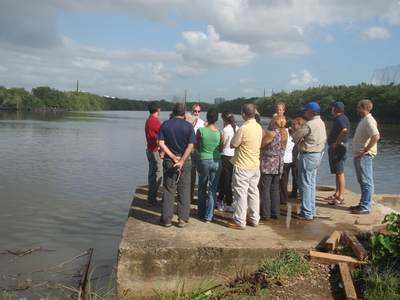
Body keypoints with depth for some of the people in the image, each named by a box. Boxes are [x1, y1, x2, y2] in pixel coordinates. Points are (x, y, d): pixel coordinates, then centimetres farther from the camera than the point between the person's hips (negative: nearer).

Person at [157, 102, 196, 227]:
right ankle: (183, 219, 9)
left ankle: (166, 219, 11)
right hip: (185, 161, -1)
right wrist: (181, 161, -14)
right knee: (184, 189, 7)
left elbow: (161, 143, -8)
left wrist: (173, 157, -10)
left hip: (169, 160, 1)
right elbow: (190, 146, -13)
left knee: (168, 189, 7)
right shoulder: (188, 126, -5)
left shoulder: (165, 124, -1)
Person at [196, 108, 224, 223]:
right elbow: (221, 149, 4)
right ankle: (209, 216, 8)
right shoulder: (220, 133, -7)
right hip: (216, 162, 1)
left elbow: (197, 147, 1)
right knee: (213, 189, 7)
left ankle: (201, 213, 27)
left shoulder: (201, 131, -11)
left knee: (202, 188, 18)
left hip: (203, 161, 0)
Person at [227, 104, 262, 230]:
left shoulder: (243, 128, -21)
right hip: (255, 165, 7)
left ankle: (239, 222, 7)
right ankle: (254, 219, 24)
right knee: (254, 192, 14)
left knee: (241, 194, 0)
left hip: (242, 167, -7)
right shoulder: (259, 127, 3)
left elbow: (233, 145, -12)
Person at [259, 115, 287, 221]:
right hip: (278, 165, 8)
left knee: (265, 189, 0)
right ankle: (275, 213, 20)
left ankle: (265, 214, 3)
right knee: (275, 189, 15)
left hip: (268, 165, -7)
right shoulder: (284, 134, 6)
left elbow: (260, 146, -11)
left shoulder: (271, 134, -17)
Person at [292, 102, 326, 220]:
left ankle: (306, 213, 2)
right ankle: (312, 210, 25)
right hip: (318, 154, 10)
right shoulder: (321, 122, 9)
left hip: (308, 156, -10)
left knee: (305, 184, -2)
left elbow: (295, 136, -17)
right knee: (311, 183, 17)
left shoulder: (309, 124, -21)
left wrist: (299, 138, 6)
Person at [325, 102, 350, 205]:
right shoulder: (339, 119, 16)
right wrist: (335, 143, 11)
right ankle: (337, 194, 26)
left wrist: (337, 143, -26)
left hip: (339, 147, -11)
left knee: (340, 173, -8)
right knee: (337, 172, 16)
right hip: (335, 148, 11)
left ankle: (341, 198, -5)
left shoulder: (340, 119, -17)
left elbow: (344, 131, -35)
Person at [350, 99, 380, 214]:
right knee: (362, 182, 17)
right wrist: (358, 153, 14)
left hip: (364, 156, -11)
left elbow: (376, 136, -30)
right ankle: (363, 204, 26)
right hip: (359, 156, 11)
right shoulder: (364, 120, 16)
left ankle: (365, 207, -1)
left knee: (367, 182, -5)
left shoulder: (369, 121, -16)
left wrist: (365, 151, -25)